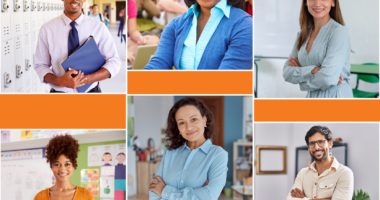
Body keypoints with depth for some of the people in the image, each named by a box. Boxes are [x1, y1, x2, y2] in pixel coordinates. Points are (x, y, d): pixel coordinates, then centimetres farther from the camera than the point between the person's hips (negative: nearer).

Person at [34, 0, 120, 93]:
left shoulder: (99, 27, -7)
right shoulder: (47, 29, -7)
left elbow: (114, 62, -7)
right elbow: (40, 65, -2)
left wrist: (87, 79, -21)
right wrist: (59, 81, -21)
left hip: (91, 90, 1)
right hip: (60, 91, 0)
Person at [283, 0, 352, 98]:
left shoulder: (339, 31, -11)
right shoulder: (303, 34, 9)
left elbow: (327, 77, -21)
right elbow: (287, 73, 1)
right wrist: (313, 70, -17)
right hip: (312, 97, 6)